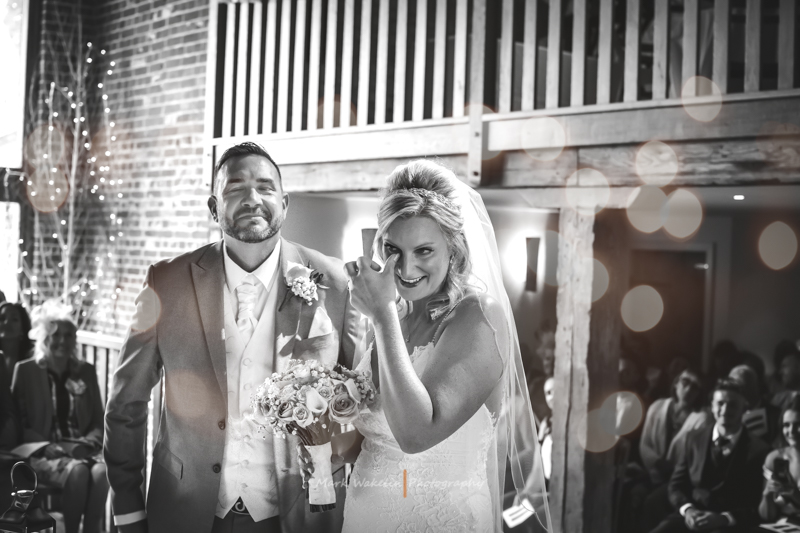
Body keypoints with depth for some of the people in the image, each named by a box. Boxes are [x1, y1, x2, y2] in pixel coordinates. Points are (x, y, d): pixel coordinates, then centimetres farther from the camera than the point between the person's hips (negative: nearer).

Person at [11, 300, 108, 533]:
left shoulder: (86, 371, 16)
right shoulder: (26, 371, 7)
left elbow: (99, 422, 17)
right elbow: (18, 424, 3)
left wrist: (89, 442, -5)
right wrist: (48, 447, -13)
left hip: (83, 450, 3)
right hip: (44, 455, -2)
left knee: (102, 470, -33)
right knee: (77, 471, -36)